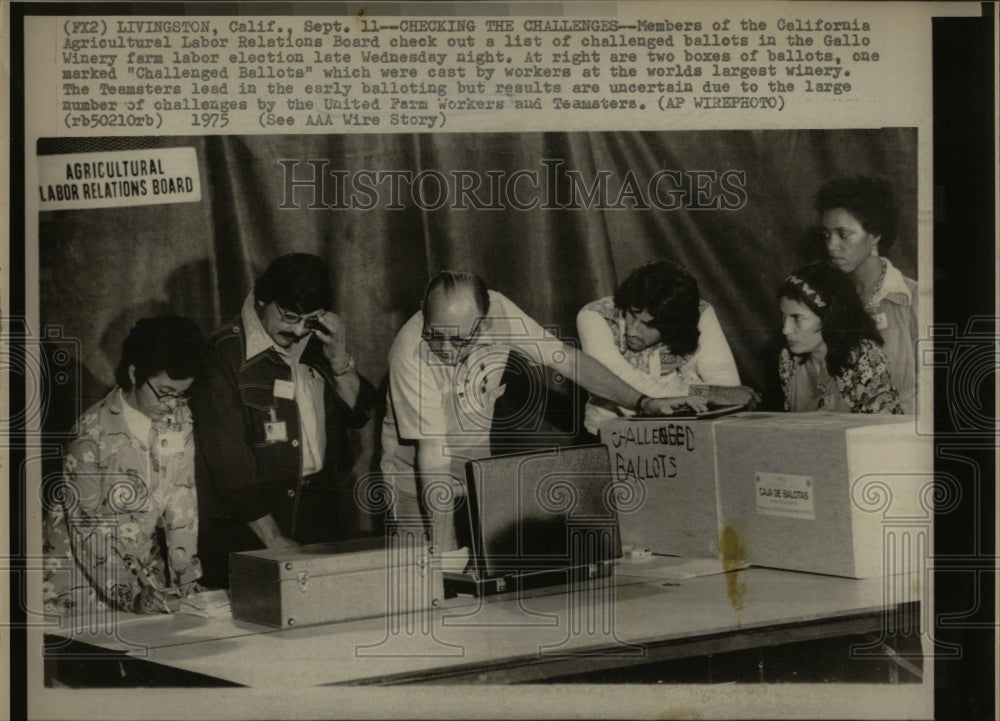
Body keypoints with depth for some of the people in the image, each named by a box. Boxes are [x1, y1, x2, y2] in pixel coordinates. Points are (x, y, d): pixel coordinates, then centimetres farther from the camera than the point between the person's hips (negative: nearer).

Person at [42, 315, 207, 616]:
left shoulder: (178, 418, 0)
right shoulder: (94, 432, -17)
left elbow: (181, 495, 4)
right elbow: (88, 527, -18)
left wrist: (185, 568, -6)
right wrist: (133, 594, -24)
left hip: (141, 566, 5)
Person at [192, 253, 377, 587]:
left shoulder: (315, 343, 6)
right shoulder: (227, 354, -13)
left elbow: (359, 414, 9)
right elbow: (229, 458, -16)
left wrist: (340, 362, -10)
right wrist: (273, 539, -17)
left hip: (320, 509, 5)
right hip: (250, 520, -5)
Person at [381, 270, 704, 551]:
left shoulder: (498, 311, -20)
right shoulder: (410, 351, -30)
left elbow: (566, 359, -9)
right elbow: (432, 450, -30)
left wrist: (643, 403, -13)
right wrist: (443, 547, -31)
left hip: (477, 462, 4)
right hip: (418, 475, -4)